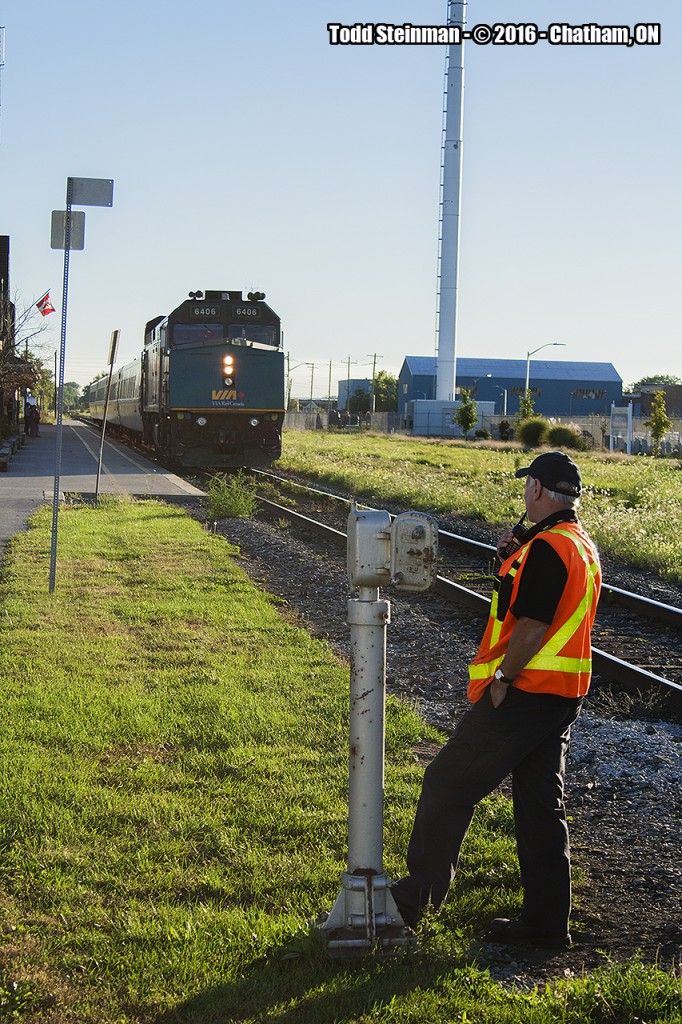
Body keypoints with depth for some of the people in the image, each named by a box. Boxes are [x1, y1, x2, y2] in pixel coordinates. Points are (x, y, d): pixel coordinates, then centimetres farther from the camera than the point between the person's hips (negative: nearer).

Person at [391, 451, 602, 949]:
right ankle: (546, 922, 17)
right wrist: (515, 564, 7)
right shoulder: (584, 547, 13)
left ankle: (417, 896, 10)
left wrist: (503, 680, -13)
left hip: (525, 695, -10)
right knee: (541, 805, 13)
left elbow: (532, 626, -22)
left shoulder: (547, 547, -18)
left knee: (447, 785, 2)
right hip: (564, 695, 10)